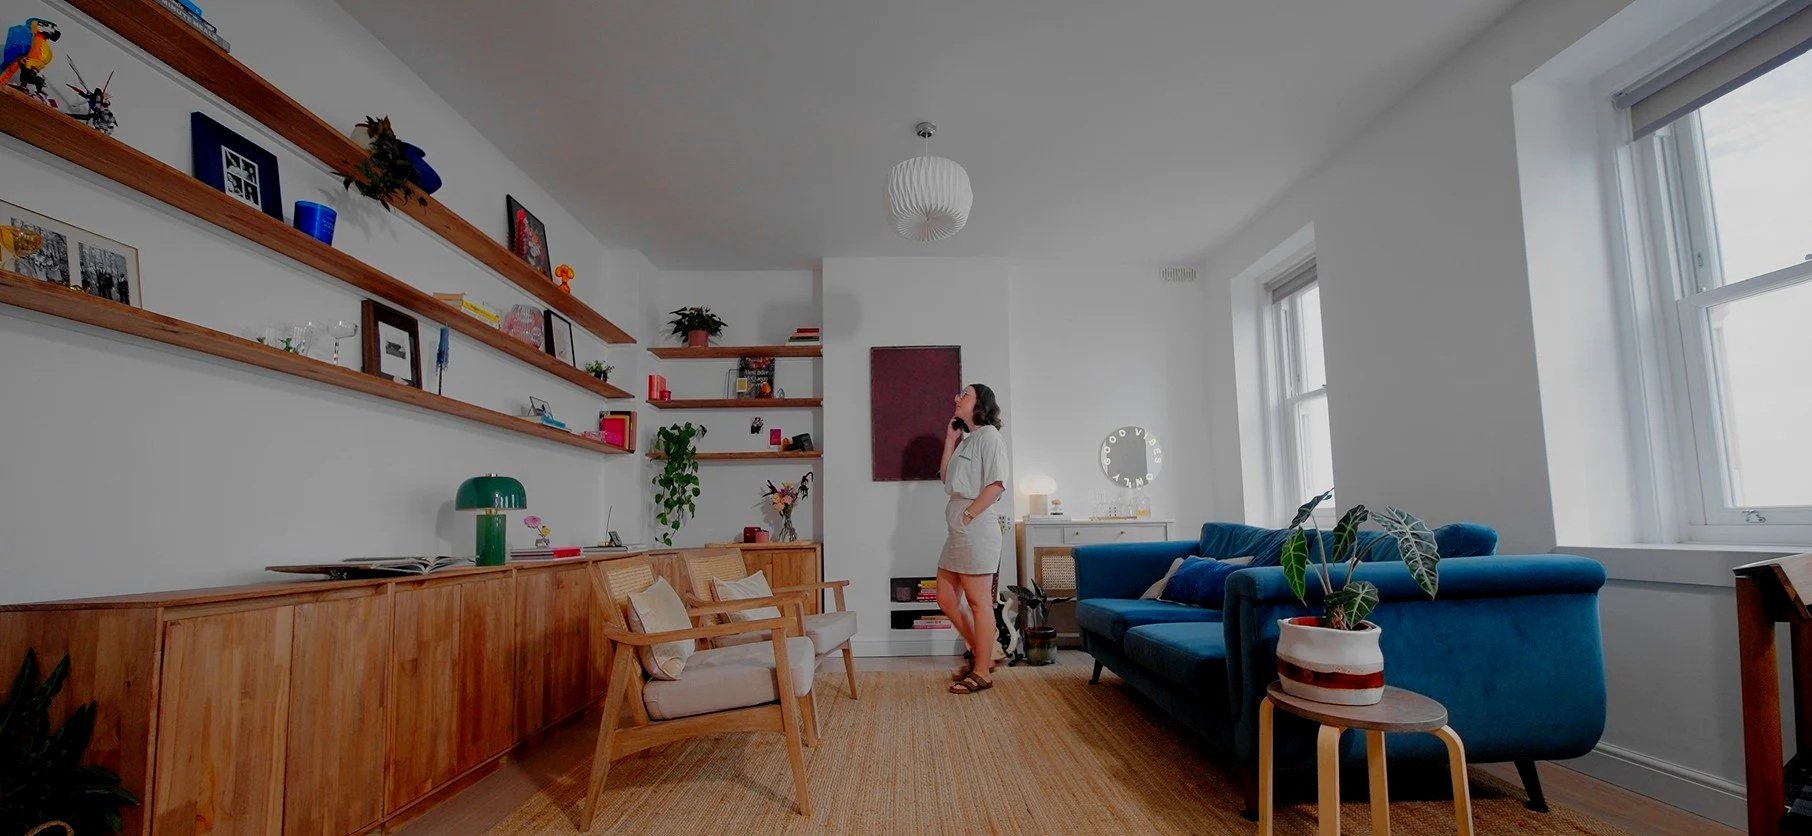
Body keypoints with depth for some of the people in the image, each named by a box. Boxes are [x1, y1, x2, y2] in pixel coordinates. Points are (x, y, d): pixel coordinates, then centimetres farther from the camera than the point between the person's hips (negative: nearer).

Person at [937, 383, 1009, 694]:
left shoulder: (988, 435, -7)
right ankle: (980, 654, 26)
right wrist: (950, 440, 13)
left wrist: (968, 516, -15)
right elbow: (946, 477, 17)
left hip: (976, 529, -9)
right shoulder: (966, 439, 20)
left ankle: (981, 672, 9)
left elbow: (996, 484, -16)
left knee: (978, 602, -1)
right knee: (946, 599, 13)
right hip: (958, 531, 10)